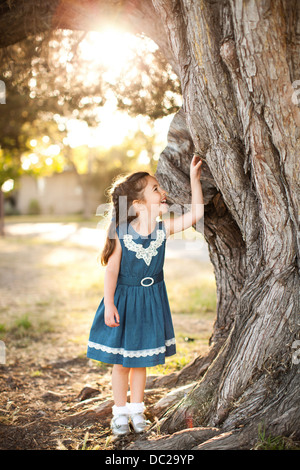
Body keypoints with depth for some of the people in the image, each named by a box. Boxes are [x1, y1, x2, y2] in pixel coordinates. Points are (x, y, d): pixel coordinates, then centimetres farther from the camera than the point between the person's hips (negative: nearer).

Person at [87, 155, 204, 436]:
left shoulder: (164, 228, -8)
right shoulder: (121, 234, -19)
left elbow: (196, 214, -11)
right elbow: (111, 270, -14)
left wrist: (194, 178, -13)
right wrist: (109, 305, -15)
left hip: (151, 299, 3)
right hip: (124, 299, -3)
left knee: (141, 359, 15)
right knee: (120, 361, 9)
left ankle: (136, 408, 31)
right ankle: (120, 412, 26)